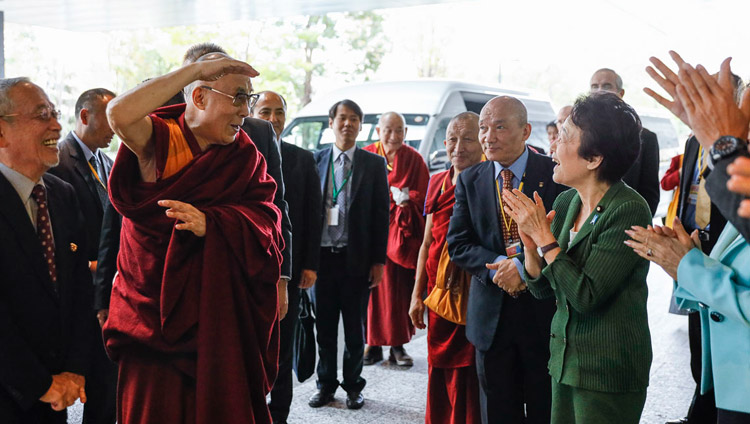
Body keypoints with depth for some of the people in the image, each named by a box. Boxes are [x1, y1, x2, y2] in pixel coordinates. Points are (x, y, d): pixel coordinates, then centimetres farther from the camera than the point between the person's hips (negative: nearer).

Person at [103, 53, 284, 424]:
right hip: (155, 310, -3)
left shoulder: (246, 155, 4)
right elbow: (119, 114, -30)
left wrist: (210, 222, -25)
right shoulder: (159, 140, -8)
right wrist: (196, 69, -25)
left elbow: (267, 218, -7)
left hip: (221, 318, 3)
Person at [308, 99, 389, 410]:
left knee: (355, 327, 10)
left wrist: (378, 261, -5)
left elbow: (381, 214, 0)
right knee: (324, 325, 11)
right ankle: (326, 384, 25)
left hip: (356, 257, -1)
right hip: (322, 255, 1)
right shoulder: (315, 161, 3)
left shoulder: (374, 164, 1)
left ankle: (353, 386, 24)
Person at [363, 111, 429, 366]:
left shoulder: (414, 159, 7)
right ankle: (373, 344, 8)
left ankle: (398, 345, 9)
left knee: (400, 288, -1)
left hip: (401, 232, 0)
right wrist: (392, 195, -9)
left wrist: (406, 199, -16)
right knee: (372, 286, -2)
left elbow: (423, 197, 3)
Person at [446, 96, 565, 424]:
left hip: (544, 312, -2)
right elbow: (458, 243, 0)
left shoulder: (556, 175, -5)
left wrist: (524, 265, -22)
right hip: (491, 316, 3)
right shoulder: (469, 181, 5)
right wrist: (498, 265, -16)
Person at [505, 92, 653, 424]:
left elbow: (585, 296, -23)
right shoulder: (565, 203, 4)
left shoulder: (628, 210, -18)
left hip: (607, 371, -7)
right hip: (565, 359, 7)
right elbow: (542, 289, 7)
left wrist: (545, 238, -17)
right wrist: (530, 244, -10)